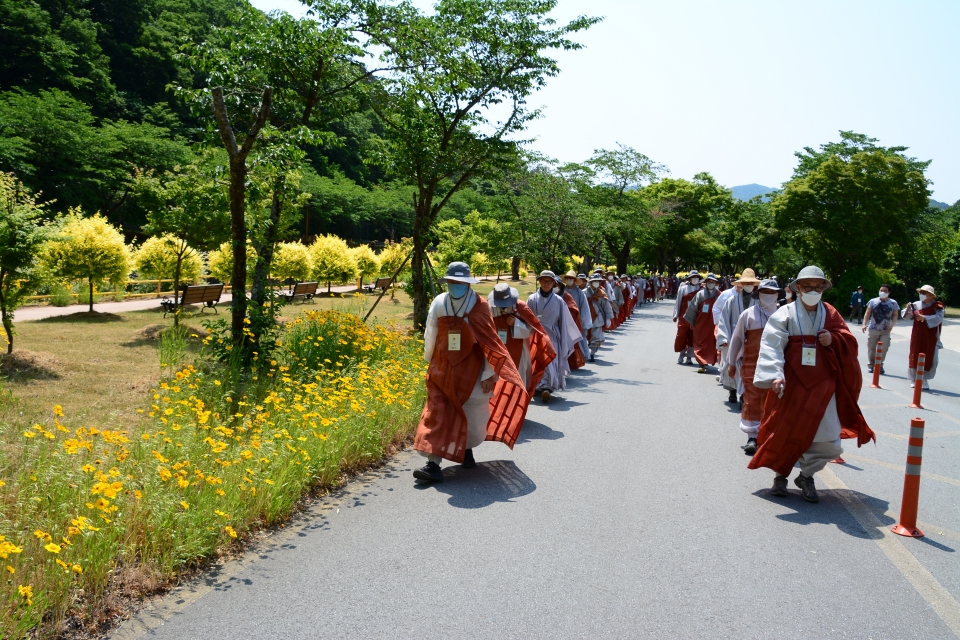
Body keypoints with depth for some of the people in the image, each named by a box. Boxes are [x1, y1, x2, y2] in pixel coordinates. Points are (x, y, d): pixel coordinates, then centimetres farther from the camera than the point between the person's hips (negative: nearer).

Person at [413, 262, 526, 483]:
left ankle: (467, 449, 38)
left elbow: (490, 341, -10)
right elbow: (430, 335, 9)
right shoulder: (438, 303, -5)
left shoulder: (479, 305, -12)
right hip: (443, 370, 1)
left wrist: (489, 373, -12)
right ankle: (433, 464, -9)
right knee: (437, 414, -7)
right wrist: (429, 360, 18)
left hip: (471, 369, -1)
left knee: (473, 414, 12)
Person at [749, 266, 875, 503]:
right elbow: (771, 345, -17)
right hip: (791, 384, -3)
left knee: (828, 441, 0)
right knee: (785, 431, 7)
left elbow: (849, 343, 9)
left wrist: (833, 340, -13)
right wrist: (774, 375, -31)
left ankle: (807, 475, 23)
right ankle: (780, 474, 28)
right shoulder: (785, 314, -7)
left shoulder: (830, 314, 5)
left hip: (822, 385, 3)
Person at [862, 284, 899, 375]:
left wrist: (892, 324, -9)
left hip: (886, 331, 0)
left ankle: (880, 365, 12)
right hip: (873, 329, 0)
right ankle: (870, 365, 18)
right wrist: (864, 324, -6)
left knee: (884, 348, -4)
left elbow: (895, 315, 7)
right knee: (871, 348, 6)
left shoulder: (893, 303, 4)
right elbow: (867, 313, 4)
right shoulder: (873, 301, 3)